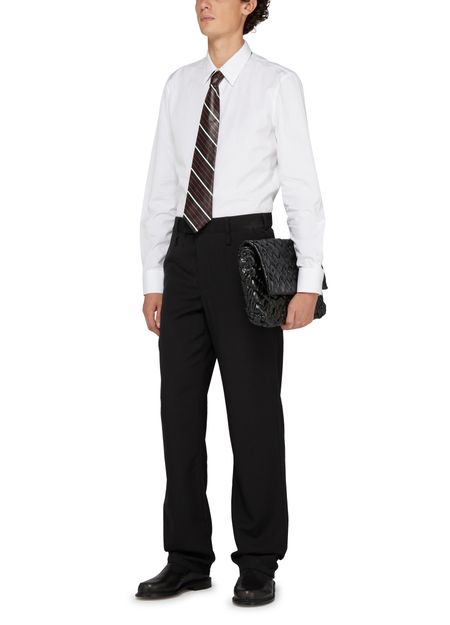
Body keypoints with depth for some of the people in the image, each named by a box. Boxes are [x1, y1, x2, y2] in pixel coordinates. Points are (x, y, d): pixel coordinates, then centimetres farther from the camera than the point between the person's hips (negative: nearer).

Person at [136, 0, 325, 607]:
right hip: (185, 254, 5)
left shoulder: (278, 84, -3)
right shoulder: (180, 85, 12)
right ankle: (188, 559, 17)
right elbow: (160, 188, 12)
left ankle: (258, 565, 12)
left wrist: (308, 280, -13)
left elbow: (303, 187, -6)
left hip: (245, 249, -5)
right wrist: (153, 279, 8)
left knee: (253, 408, 1)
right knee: (180, 407, 6)